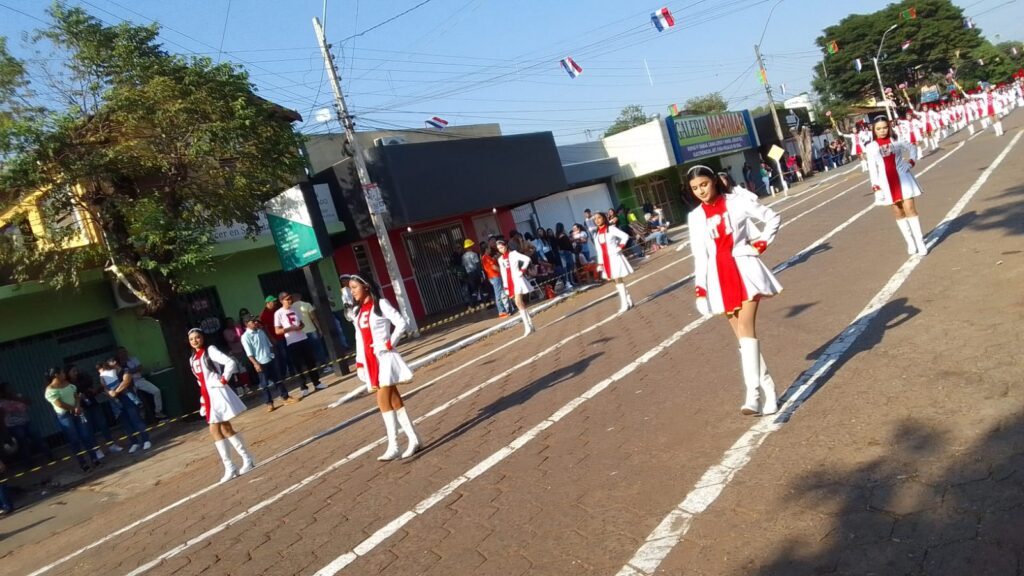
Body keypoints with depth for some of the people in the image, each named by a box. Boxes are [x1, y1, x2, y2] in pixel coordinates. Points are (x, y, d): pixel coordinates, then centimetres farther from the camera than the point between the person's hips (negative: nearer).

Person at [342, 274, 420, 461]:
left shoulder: (381, 304, -6)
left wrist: (389, 344, -14)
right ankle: (413, 439, 13)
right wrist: (359, 362, 9)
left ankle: (393, 446, -4)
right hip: (370, 360, 6)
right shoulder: (356, 311, 12)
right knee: (393, 400, 7)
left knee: (383, 400, -9)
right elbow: (359, 338, 13)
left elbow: (401, 324, -11)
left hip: (384, 357, -6)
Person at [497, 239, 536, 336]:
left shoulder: (513, 254, -3)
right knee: (519, 303, 6)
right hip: (510, 283, 6)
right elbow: (503, 274, 15)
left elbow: (527, 259, -15)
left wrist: (522, 270, -13)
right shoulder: (500, 259, 14)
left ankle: (527, 326, -14)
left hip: (517, 280, -6)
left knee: (518, 302, -16)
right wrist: (506, 287, 11)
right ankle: (529, 324, 13)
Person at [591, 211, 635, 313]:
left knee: (619, 280, -6)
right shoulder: (596, 234, 10)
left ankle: (625, 304, -2)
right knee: (617, 281, 8)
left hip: (615, 257, -6)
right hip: (606, 260, 6)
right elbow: (598, 250, 11)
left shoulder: (611, 229, -6)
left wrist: (620, 247, -15)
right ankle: (628, 301, 17)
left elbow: (625, 236, -12)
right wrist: (600, 263, 8)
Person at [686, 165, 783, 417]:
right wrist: (699, 285, -1)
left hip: (744, 270, -3)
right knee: (741, 333, 5)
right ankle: (766, 388, 14)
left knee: (745, 327, -17)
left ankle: (753, 392, -22)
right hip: (719, 277, 3)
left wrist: (763, 242, -1)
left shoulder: (737, 203, -1)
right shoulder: (695, 217, 6)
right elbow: (700, 253, 6)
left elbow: (773, 217, 10)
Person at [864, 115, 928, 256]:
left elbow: (912, 148, 17)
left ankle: (920, 242, -3)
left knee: (910, 209, -6)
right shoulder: (871, 147, -2)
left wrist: (911, 161, 2)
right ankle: (910, 242, 20)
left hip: (902, 178, 0)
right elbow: (872, 167, -3)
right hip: (886, 183, 0)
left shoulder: (896, 140, 2)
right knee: (898, 212, 9)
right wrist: (875, 185, -10)